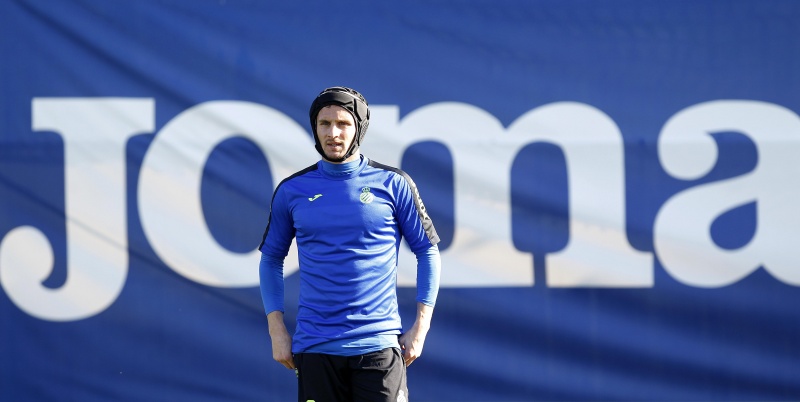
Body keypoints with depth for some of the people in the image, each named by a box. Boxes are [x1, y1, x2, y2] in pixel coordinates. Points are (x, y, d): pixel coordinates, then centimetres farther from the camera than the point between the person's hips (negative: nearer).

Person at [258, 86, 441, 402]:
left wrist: (420, 327, 0)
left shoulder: (393, 183, 2)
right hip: (315, 348, 2)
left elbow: (427, 251, 7)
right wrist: (277, 330, 5)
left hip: (378, 343, -2)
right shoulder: (292, 190, 7)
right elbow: (271, 259, 15)